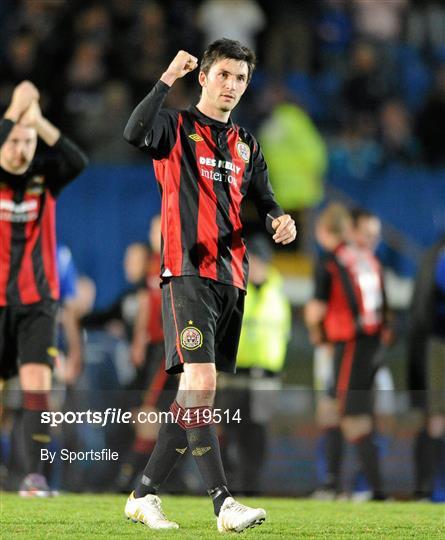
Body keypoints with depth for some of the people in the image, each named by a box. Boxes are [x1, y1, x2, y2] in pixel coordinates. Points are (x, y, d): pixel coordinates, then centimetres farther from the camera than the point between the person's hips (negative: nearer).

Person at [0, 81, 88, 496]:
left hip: (38, 299, 1)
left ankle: (34, 475, -13)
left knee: (37, 383, -12)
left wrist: (40, 121, -22)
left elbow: (78, 162, -17)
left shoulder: (44, 175, 3)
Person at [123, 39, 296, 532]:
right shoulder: (176, 127, 3)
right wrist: (167, 80, -23)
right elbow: (134, 133, -18)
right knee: (200, 379, -19)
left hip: (231, 278, 7)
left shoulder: (246, 145, 21)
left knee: (194, 396, 7)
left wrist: (279, 221, -2)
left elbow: (263, 200, 20)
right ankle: (222, 502, -24)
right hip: (187, 273, -7)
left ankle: (143, 494, 16)